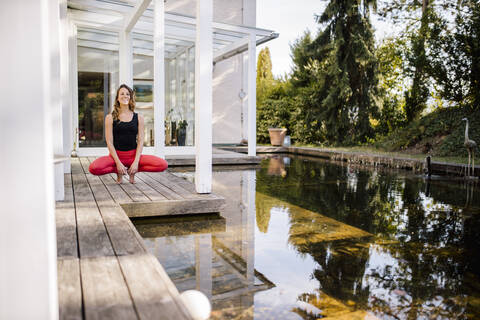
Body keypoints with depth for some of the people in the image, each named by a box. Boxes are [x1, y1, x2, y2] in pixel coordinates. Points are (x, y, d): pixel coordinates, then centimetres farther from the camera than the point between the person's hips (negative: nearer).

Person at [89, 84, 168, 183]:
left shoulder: (138, 117, 6)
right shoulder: (110, 117, 2)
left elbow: (140, 141, 1)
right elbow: (109, 142, -3)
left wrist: (136, 162, -12)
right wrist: (118, 163, -14)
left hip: (133, 155, 1)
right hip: (116, 155, -1)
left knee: (163, 165, -22)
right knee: (93, 168, -32)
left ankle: (132, 171, 0)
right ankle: (118, 171, -1)